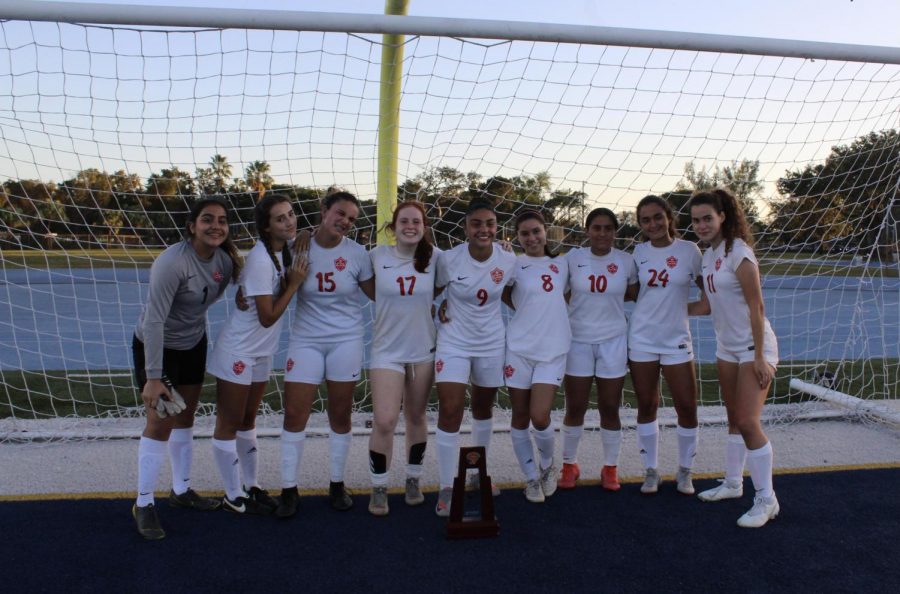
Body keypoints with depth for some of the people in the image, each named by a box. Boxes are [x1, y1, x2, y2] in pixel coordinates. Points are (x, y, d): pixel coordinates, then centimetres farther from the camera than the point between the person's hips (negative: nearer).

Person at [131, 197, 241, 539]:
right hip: (156, 346, -7)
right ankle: (143, 504, 9)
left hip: (193, 345, 7)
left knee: (185, 417, 15)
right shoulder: (172, 262, -30)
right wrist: (153, 378, -31)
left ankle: (181, 490, 31)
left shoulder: (224, 259, -9)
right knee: (161, 422, -7)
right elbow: (154, 321, -30)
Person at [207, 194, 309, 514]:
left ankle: (250, 485, 33)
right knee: (229, 425, 6)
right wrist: (294, 283, -19)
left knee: (248, 421, 20)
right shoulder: (260, 259, -24)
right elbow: (268, 317, -23)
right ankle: (234, 496, 18)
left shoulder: (284, 252, 2)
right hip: (237, 353, -9)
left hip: (261, 353, 9)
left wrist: (293, 280, -9)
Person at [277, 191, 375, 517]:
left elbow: (377, 293, 4)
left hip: (346, 340, 0)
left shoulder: (357, 253, -3)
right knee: (294, 413, -2)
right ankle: (289, 489, 13)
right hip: (305, 340, 0)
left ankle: (337, 484, 25)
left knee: (340, 415, 7)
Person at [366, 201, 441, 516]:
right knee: (384, 421, -9)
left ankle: (413, 480, 31)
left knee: (416, 418, 13)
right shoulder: (378, 255, -3)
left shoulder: (434, 257, -3)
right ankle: (379, 488, 11)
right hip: (387, 350, -1)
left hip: (424, 350, 1)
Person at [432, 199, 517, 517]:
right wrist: (439, 308, -10)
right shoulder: (448, 259, -15)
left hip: (492, 343, 3)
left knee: (483, 408, 18)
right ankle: (446, 488, 2)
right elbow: (433, 290, 3)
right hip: (454, 342, -3)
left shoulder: (508, 260, -9)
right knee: (450, 410, -11)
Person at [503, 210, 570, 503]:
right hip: (519, 347, -1)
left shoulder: (561, 264, 9)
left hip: (553, 350, 1)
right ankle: (532, 478, 25)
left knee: (540, 417, -10)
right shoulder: (515, 264, 1)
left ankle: (547, 464, 20)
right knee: (520, 417, 6)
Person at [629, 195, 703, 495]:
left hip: (677, 339, -1)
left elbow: (707, 288, 4)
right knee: (646, 406, 8)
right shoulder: (639, 252, 1)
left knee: (687, 407, 1)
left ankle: (684, 471, 22)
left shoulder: (689, 250, -5)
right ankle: (650, 471, 23)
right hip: (642, 338, 1)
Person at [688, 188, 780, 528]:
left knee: (748, 422, -10)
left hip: (754, 349, -8)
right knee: (734, 420, 16)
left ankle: (766, 500, 2)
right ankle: (733, 484, 30)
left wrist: (759, 357, -20)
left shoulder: (738, 252, -18)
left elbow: (756, 307, -19)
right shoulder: (708, 254, 7)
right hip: (726, 349, 8)